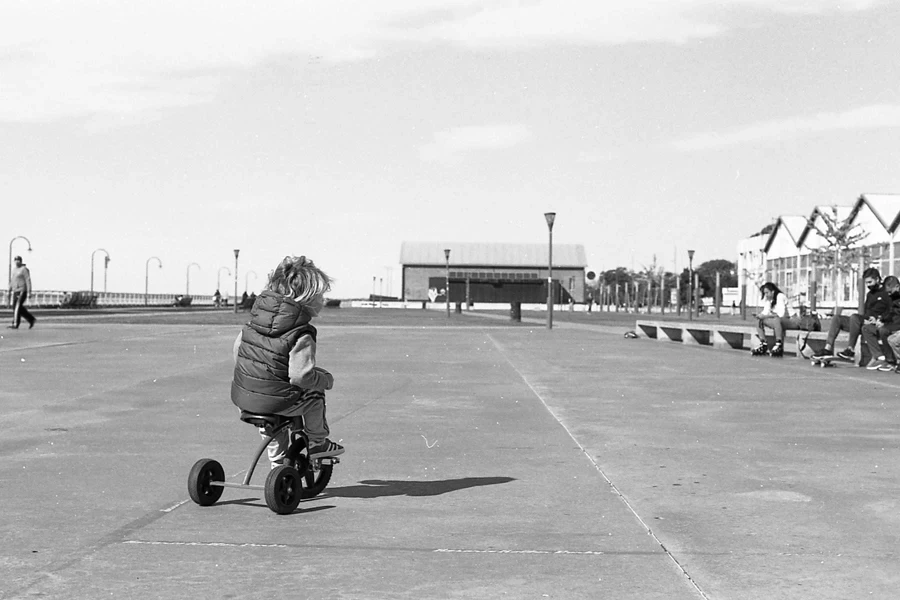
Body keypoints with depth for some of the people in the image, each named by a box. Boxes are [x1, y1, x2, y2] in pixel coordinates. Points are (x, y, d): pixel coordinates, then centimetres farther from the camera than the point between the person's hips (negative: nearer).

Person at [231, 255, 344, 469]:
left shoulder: (255, 318, 5)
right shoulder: (302, 336, -16)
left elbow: (238, 345, 13)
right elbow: (300, 375, -23)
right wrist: (326, 380, -5)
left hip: (241, 396, 7)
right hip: (275, 402, -7)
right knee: (315, 392, 18)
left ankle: (278, 460, 39)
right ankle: (317, 441, 32)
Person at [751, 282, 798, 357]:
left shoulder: (780, 296, -18)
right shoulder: (768, 299, 7)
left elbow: (781, 314, -28)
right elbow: (766, 312, 2)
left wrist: (766, 316, -27)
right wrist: (761, 315, -20)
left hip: (792, 320, -9)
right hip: (778, 321, 9)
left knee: (776, 320, -39)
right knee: (759, 320, -3)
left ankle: (779, 345, -32)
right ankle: (763, 344, -10)